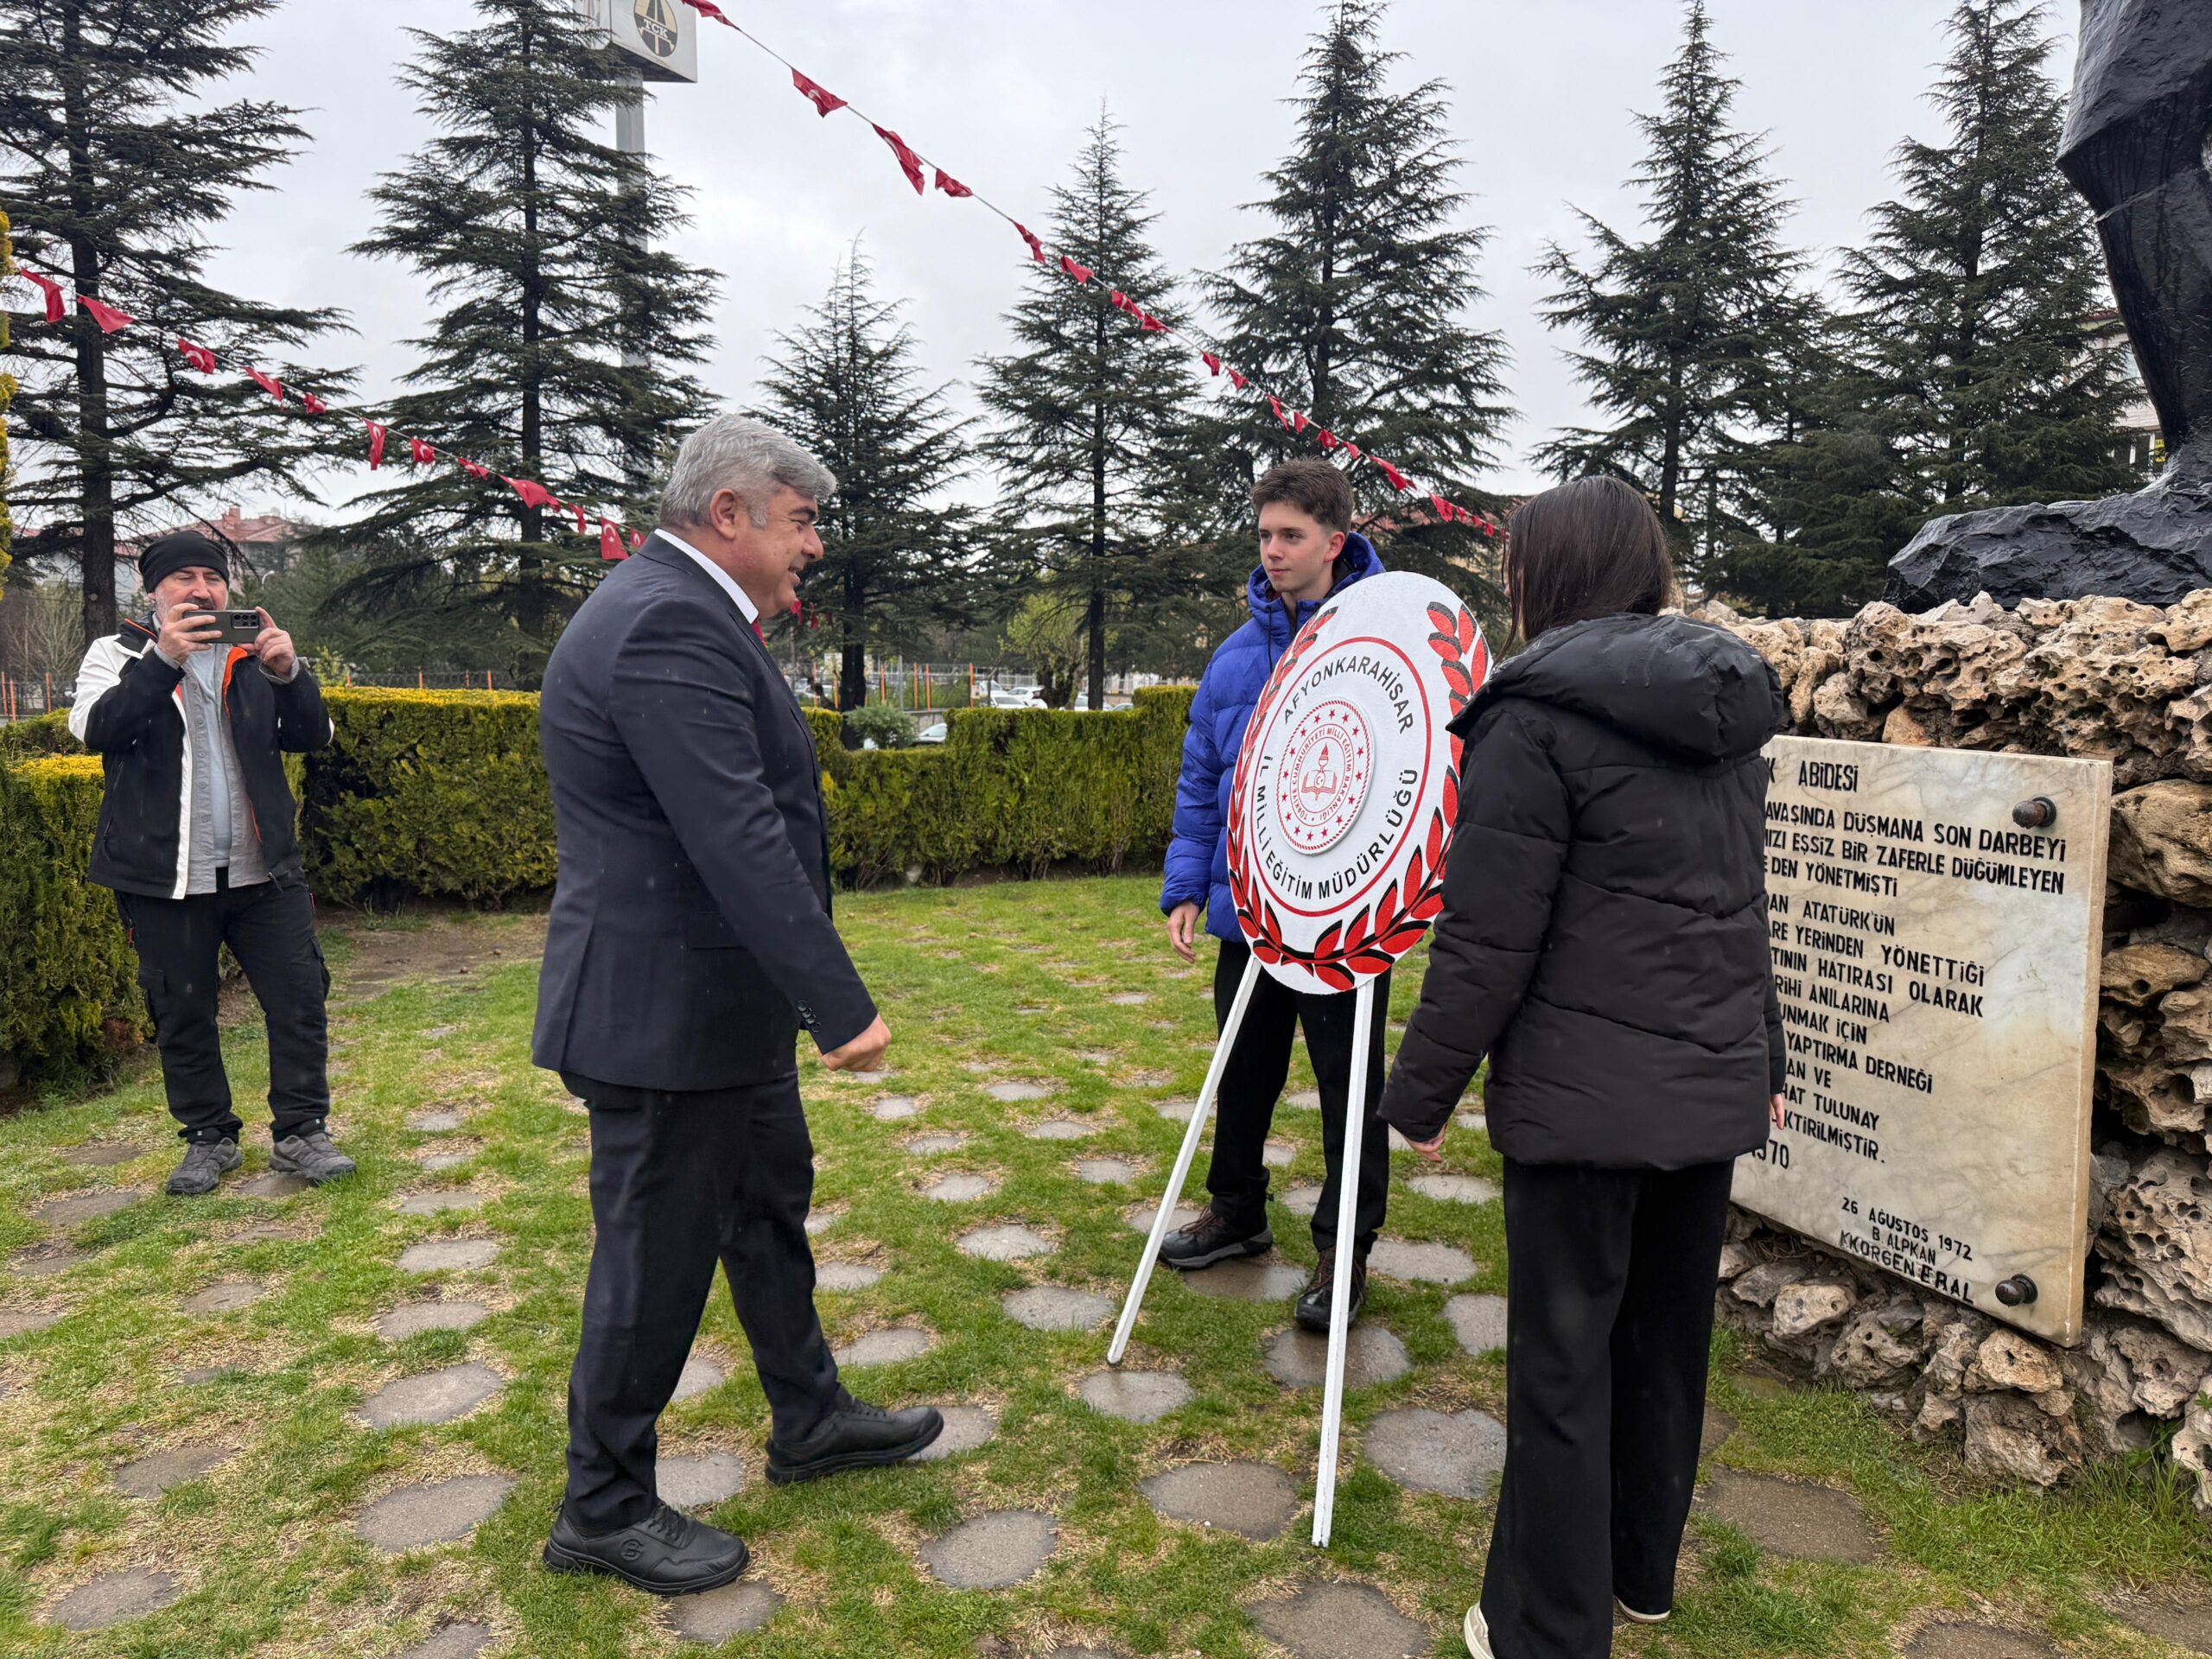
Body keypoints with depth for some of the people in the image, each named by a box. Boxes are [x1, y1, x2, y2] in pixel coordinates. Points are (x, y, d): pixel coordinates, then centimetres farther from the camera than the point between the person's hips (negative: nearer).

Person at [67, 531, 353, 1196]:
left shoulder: (253, 655, 10)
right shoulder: (119, 655, 4)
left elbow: (311, 736, 0)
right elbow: (95, 729, -15)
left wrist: (287, 673, -19)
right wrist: (162, 660, -28)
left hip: (263, 869, 2)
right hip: (165, 877, -1)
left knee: (301, 999, 0)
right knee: (182, 1015, 9)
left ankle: (300, 1132, 11)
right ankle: (209, 1137, 25)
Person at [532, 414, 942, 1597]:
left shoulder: (689, 612, 11)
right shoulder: (669, 625, -24)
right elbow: (741, 840, -30)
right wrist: (843, 1007, -28)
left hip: (719, 1000, 11)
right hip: (665, 1010, -11)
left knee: (770, 1209, 22)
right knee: (658, 1256, 6)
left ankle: (810, 1421, 42)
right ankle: (603, 1510, 27)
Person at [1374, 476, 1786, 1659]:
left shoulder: (1540, 715, -14)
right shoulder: (1727, 710, 9)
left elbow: (1486, 943, -16)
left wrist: (1421, 1094, -7)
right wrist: (1758, 1058, 28)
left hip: (1586, 1095, -7)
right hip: (1715, 1080, 8)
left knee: (1564, 1365, 6)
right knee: (1669, 1341, 21)